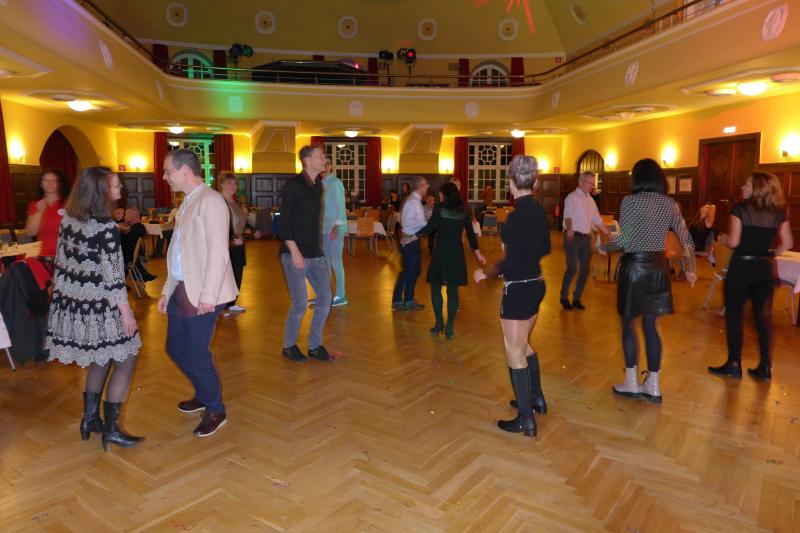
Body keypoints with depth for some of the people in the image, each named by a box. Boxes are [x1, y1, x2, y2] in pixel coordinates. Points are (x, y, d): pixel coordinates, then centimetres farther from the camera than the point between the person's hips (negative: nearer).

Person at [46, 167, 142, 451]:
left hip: (72, 302, 8)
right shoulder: (105, 227, -20)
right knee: (125, 360, 5)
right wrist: (126, 312, -13)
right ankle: (110, 430, 9)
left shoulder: (69, 217, 3)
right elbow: (113, 275, -20)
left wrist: (60, 291, 21)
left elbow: (61, 260, 10)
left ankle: (90, 419, 32)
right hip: (98, 308, -8)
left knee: (101, 359, 23)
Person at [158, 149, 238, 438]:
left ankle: (215, 411, 20)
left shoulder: (210, 201, -14)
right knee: (175, 348, 17)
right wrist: (167, 291, 18)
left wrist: (208, 295, -22)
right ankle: (204, 395, 39)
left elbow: (218, 252, -20)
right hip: (181, 290, 9)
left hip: (202, 295, -9)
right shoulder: (187, 203, 15)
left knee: (196, 354, -2)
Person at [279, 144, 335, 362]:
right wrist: (295, 252, -18)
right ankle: (289, 346, 15)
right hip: (295, 254, -7)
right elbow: (284, 222, -14)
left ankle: (315, 346, 19)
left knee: (325, 299, 5)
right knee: (300, 303, -6)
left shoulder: (318, 186, 12)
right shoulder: (293, 185, -10)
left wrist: (318, 248, 12)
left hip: (315, 253, 7)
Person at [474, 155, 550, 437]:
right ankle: (536, 398, 39)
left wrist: (486, 273, -8)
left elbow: (511, 262, -23)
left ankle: (526, 420, 12)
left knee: (515, 353, 3)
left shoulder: (516, 216, -21)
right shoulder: (539, 211, 4)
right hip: (536, 284, 9)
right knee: (523, 344, 25)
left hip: (518, 289, -9)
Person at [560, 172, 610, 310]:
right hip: (573, 237, -7)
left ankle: (577, 299, 18)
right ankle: (564, 297, 10)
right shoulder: (572, 197, -9)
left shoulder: (590, 200, 15)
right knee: (572, 268, -9)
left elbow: (597, 220, 20)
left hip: (586, 237, 7)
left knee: (585, 269, 6)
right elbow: (568, 215, -26)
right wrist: (569, 229, -45)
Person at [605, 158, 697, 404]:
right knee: (650, 325, 12)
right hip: (658, 266, 5)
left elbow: (624, 240, -16)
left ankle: (632, 383, 12)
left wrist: (604, 246, 3)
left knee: (628, 323, 8)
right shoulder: (670, 204, 4)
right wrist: (690, 269, 19)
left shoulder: (630, 201, -11)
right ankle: (653, 386, 17)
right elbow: (686, 240, 7)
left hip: (634, 266, -5)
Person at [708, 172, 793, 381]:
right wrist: (770, 254, 17)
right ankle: (765, 367, 16)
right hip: (765, 269, 5)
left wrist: (723, 238, 7)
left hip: (741, 267, -4)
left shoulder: (740, 209, -10)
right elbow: (787, 243, 3)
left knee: (734, 315, 5)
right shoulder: (779, 212, 4)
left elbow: (734, 242, -14)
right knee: (763, 317, 11)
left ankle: (734, 364, 8)